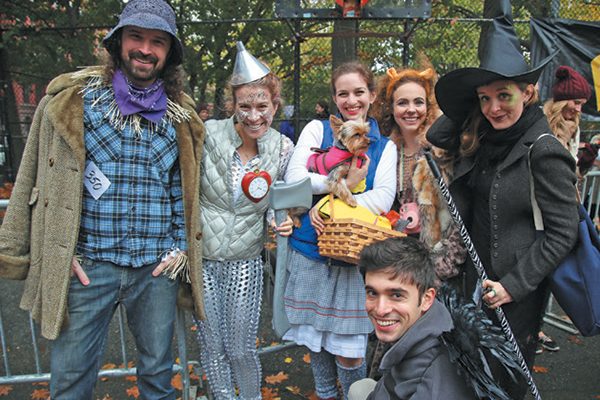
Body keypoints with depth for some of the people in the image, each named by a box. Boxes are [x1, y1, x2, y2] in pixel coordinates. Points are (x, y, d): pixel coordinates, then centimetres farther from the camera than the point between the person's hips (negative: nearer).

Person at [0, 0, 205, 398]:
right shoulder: (72, 99, -2)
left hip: (157, 268, 2)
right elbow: (38, 180, 1)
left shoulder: (180, 115, 5)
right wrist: (59, 253, -3)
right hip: (86, 266, -1)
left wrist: (180, 248, 3)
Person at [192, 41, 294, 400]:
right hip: (202, 257, 0)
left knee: (242, 349, 10)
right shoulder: (208, 135, -13)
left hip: (246, 262, 1)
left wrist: (285, 222, -12)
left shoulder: (283, 149, -5)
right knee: (212, 347, 13)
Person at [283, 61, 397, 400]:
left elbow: (384, 199, -9)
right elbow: (294, 178, -8)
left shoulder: (384, 146, 6)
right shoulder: (317, 129, 5)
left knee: (348, 351, 1)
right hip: (310, 252, 1)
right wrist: (345, 183, -14)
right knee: (315, 338, 15)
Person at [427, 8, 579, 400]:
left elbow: (563, 232, -17)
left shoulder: (543, 151, -18)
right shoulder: (484, 143, 2)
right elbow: (437, 137, 11)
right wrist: (466, 109, 0)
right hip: (478, 279, 7)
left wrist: (514, 284, -18)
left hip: (518, 290, -6)